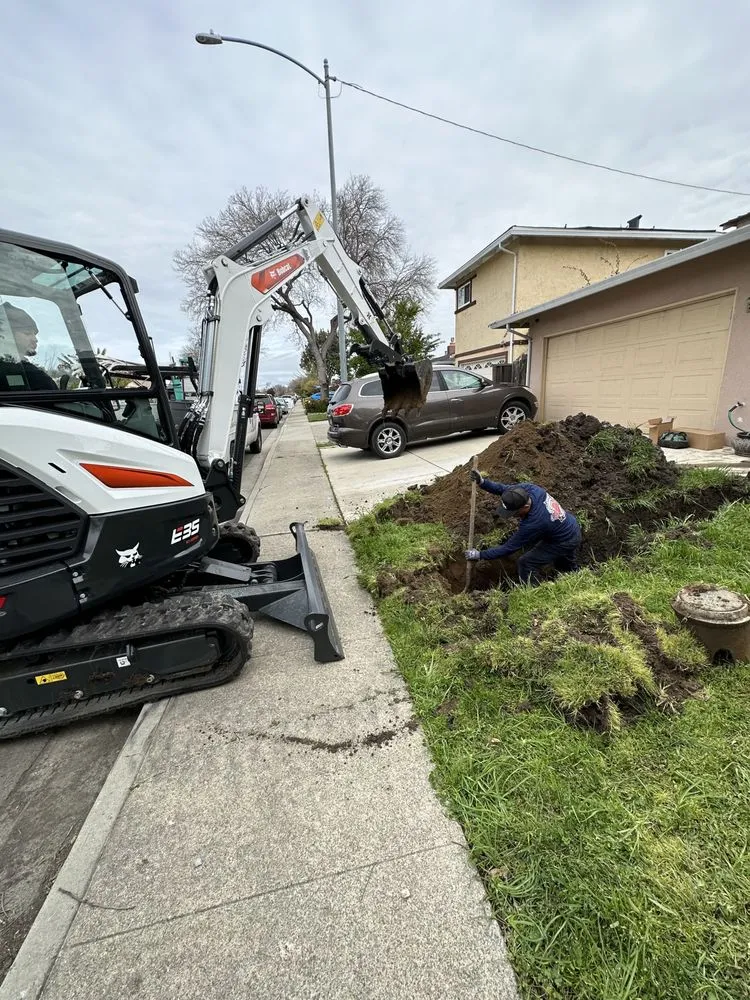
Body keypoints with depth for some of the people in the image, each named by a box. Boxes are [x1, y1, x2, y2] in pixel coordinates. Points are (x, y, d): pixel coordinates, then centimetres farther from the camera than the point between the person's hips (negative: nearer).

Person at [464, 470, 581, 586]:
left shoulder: (532, 524, -40)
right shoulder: (529, 488, -26)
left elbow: (509, 547, -30)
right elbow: (503, 488, -13)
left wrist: (479, 555, -25)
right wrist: (482, 482, -31)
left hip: (564, 543, -8)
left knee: (526, 563, -5)